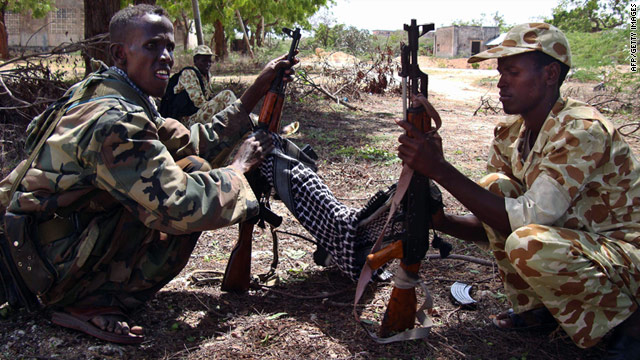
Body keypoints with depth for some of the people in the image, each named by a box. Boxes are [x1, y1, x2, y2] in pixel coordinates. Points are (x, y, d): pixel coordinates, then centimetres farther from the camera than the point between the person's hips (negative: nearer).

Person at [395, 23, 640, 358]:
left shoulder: (582, 130, -26)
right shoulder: (509, 133, -2)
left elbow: (529, 217, -34)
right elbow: (492, 225, 0)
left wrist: (441, 169, -35)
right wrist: (440, 220, -20)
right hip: (572, 238, 7)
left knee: (528, 244, -35)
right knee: (494, 187, -10)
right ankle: (536, 305, 5)